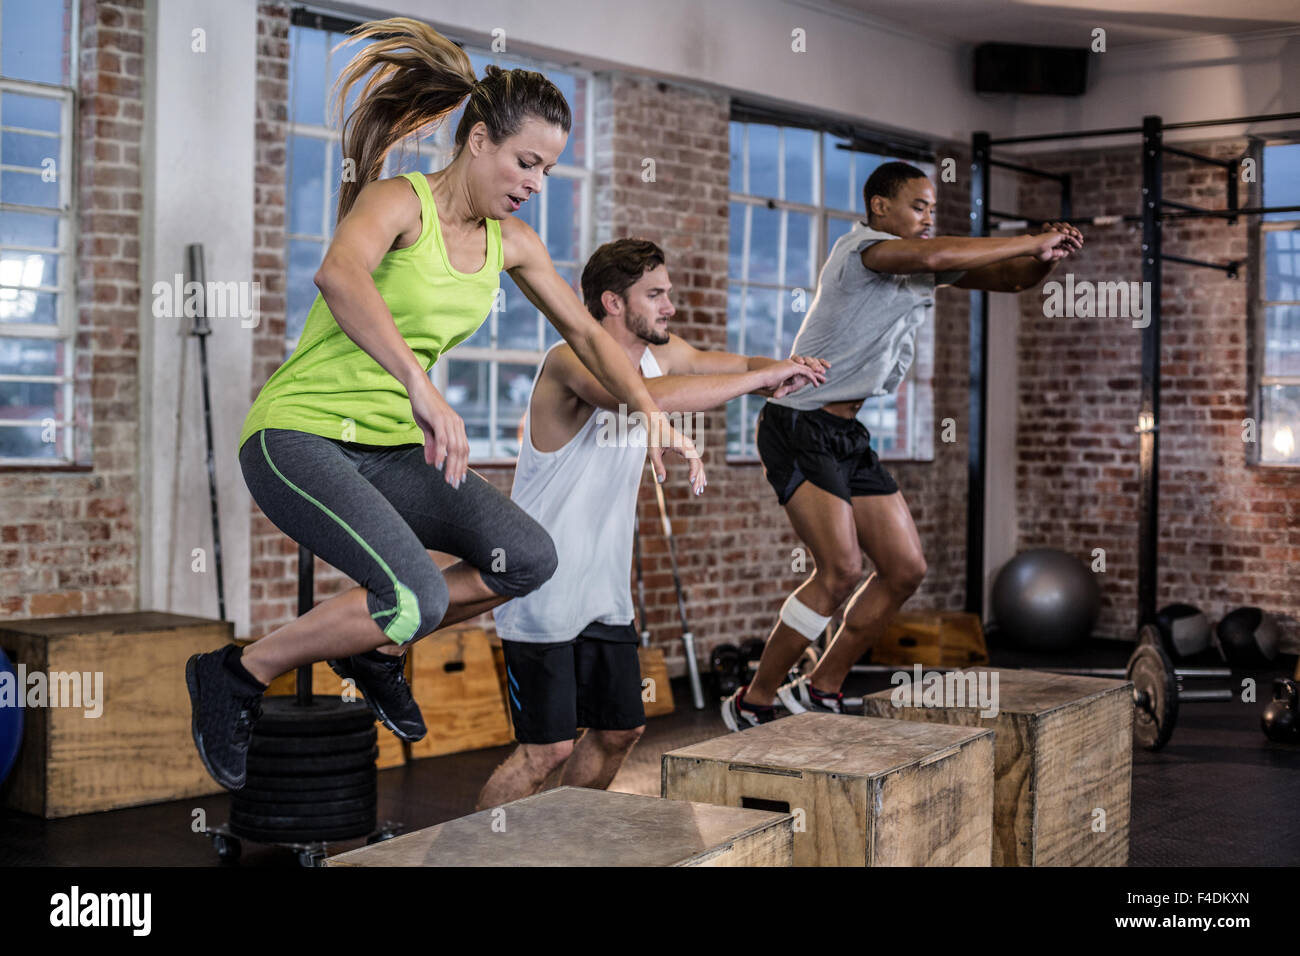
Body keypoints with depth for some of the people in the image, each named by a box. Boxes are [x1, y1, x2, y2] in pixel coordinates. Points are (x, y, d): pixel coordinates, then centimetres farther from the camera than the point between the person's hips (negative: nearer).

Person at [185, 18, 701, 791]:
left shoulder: (511, 242, 8)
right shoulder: (399, 201, -14)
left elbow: (584, 331, 17)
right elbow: (339, 274, -36)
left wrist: (654, 415, 3)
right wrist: (421, 387, -49)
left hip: (392, 447, 7)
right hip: (301, 432, -7)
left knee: (529, 558, -11)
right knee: (417, 598, -27)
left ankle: (374, 649, 12)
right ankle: (237, 675, -4)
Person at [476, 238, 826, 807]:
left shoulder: (660, 354, 5)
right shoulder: (572, 361, -20)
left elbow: (732, 365, 18)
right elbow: (647, 397, -40)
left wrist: (784, 371, -7)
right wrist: (761, 377, -34)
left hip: (606, 592, 9)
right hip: (543, 587, -9)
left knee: (620, 728, 15)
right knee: (547, 748, -9)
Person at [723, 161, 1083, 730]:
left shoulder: (922, 264, 13)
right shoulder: (860, 247, -13)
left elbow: (1007, 277, 12)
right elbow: (934, 256, -31)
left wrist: (1044, 259, -11)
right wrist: (1033, 241, -24)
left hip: (848, 436, 9)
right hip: (798, 429, -9)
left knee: (905, 570, 5)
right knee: (841, 570, -18)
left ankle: (820, 690, 17)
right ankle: (753, 703, -4)